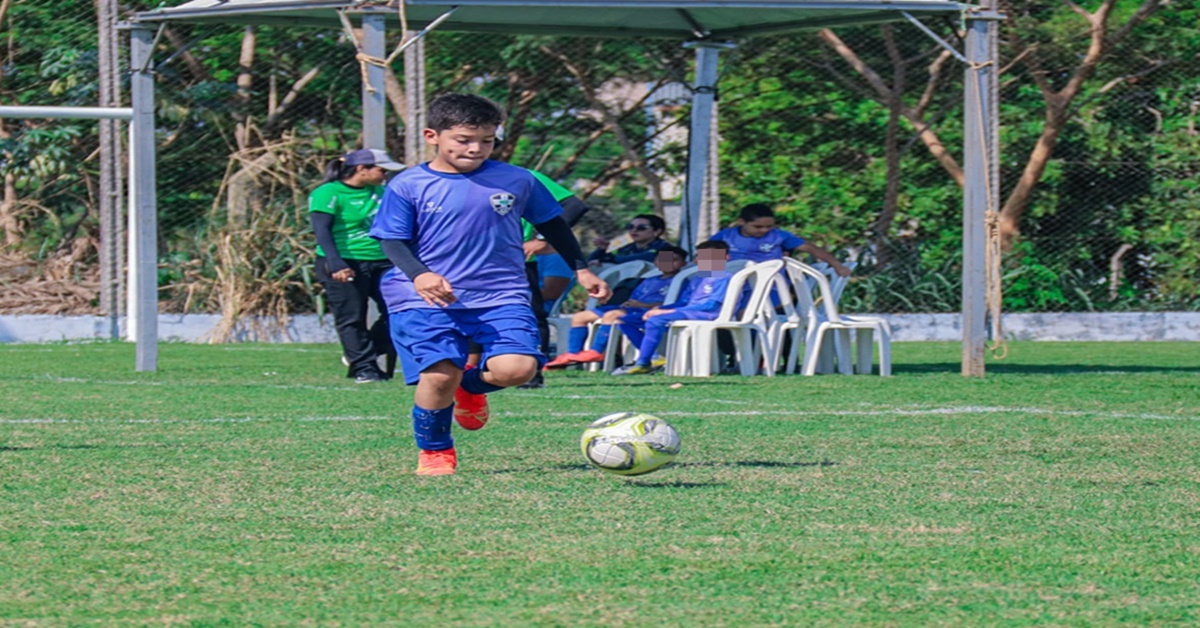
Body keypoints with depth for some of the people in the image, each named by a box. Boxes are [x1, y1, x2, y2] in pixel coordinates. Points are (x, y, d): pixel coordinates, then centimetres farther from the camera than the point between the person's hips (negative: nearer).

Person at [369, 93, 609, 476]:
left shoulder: (516, 181, 7)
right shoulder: (408, 186, 0)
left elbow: (552, 225, 21)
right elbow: (394, 242, -1)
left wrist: (582, 270, 21)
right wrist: (420, 275, -21)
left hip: (501, 297, 2)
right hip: (426, 300, -2)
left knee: (517, 368, -20)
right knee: (439, 374, -19)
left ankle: (472, 385, 19)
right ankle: (434, 452, 11)